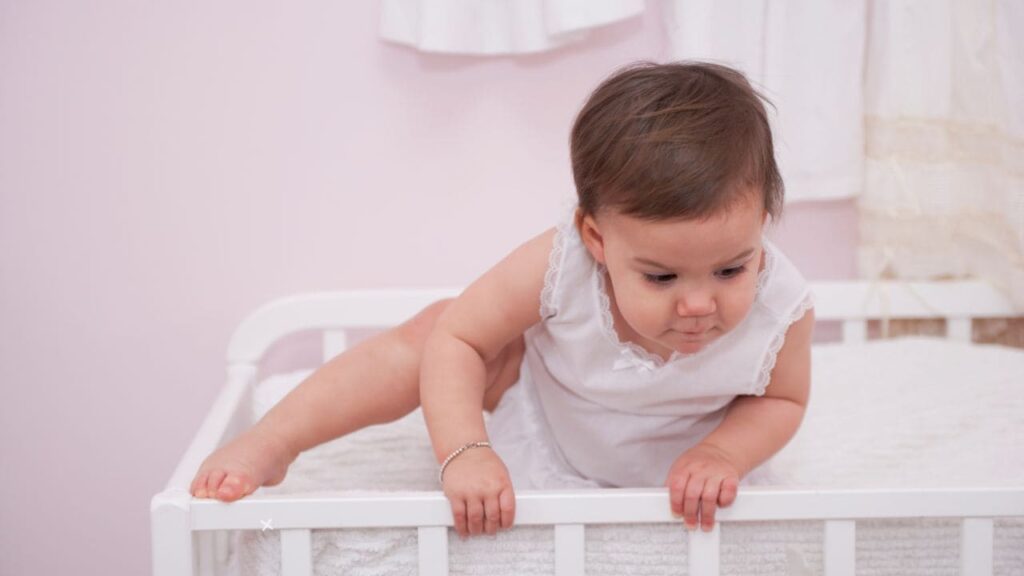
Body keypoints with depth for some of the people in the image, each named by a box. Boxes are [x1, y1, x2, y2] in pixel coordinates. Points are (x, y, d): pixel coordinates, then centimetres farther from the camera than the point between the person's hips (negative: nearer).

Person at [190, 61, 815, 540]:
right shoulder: (560, 263, -38)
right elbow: (457, 336, -28)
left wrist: (719, 453, -31)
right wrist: (463, 452, -39)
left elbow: (782, 399, -13)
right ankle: (268, 446, -14)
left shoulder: (781, 309, -34)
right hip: (541, 416, -1)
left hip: (667, 474, 2)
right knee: (431, 330, -22)